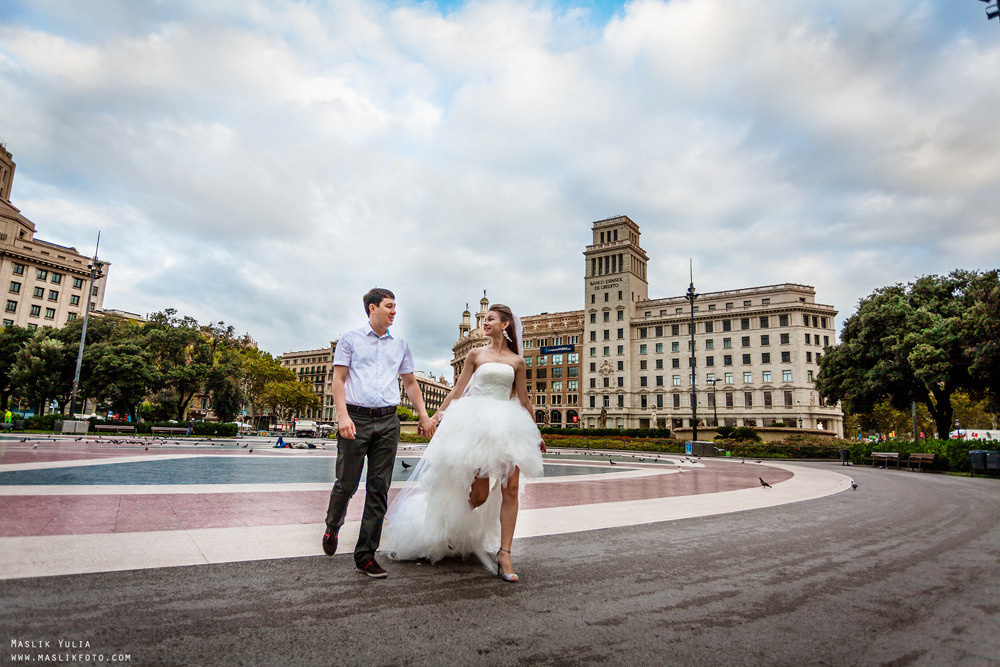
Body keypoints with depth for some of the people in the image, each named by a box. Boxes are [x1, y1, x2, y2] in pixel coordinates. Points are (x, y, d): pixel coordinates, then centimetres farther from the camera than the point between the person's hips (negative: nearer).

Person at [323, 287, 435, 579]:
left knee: (379, 489, 1)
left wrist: (424, 415, 9)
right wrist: (343, 415, -14)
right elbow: (338, 379, 0)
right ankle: (332, 527, 35)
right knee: (346, 484, 3)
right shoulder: (350, 339, 7)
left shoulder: (400, 345, 17)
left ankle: (366, 555, 11)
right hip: (356, 418, -3)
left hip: (387, 422, 3)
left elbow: (410, 383, 20)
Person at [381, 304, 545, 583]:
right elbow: (458, 390, 10)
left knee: (510, 489, -6)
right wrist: (437, 415, 3)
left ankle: (504, 554, 3)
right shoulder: (475, 355, 8)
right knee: (480, 493, -1)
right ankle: (450, 527, 30)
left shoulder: (517, 361, 10)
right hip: (477, 424, -2)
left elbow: (523, 400, 16)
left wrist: (536, 434, 19)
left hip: (507, 427, 2)